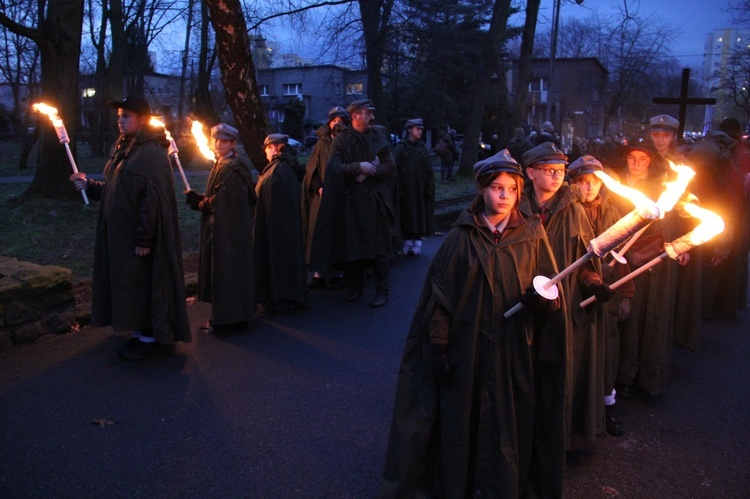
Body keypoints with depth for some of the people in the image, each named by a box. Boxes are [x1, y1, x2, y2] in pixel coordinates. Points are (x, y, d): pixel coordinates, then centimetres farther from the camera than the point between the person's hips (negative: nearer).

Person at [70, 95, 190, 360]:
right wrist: (89, 185, 5)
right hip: (120, 236, 9)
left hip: (137, 238, -9)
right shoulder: (124, 150, 14)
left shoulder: (151, 155, -16)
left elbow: (153, 200, -22)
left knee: (142, 285, 0)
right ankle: (141, 332, 27)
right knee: (127, 285, 15)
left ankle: (150, 337, 14)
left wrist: (143, 239, -23)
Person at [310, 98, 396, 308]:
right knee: (352, 245, 5)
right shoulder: (342, 139, 4)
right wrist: (358, 167, -15)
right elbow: (334, 168, -8)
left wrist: (369, 172, -12)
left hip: (376, 200, 1)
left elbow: (390, 167, 2)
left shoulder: (380, 139, 9)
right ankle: (355, 286, 20)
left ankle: (382, 289, 10)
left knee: (379, 247, 1)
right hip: (350, 200, -1)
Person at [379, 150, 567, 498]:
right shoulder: (461, 237, -2)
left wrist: (541, 298, -19)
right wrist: (439, 347, -7)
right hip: (466, 351, -1)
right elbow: (440, 295, -3)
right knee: (464, 421, 9)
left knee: (509, 426, 8)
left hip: (515, 354, 1)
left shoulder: (532, 236, 2)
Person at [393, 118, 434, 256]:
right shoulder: (400, 148, -2)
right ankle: (407, 242, 11)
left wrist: (428, 188, -2)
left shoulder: (423, 148, 8)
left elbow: (429, 171, 6)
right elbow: (397, 170, -7)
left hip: (420, 189, 3)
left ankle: (417, 242, 10)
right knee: (407, 215, 2)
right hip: (406, 189, -3)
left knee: (421, 215, 2)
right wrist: (399, 190, -14)